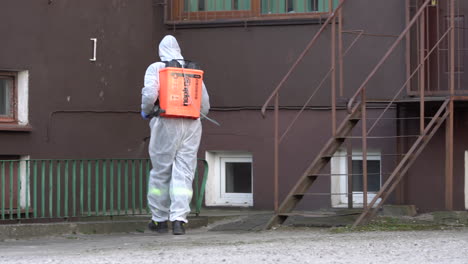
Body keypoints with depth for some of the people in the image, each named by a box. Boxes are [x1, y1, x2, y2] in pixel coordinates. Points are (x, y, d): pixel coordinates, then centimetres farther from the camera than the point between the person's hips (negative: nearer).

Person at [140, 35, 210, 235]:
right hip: (192, 125, 3)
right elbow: (205, 104, 11)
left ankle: (159, 219, 15)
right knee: (184, 174, 0)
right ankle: (179, 220, -11)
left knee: (160, 172, 9)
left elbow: (150, 93, -15)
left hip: (166, 124, -2)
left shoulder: (156, 69, 0)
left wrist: (146, 111, 5)